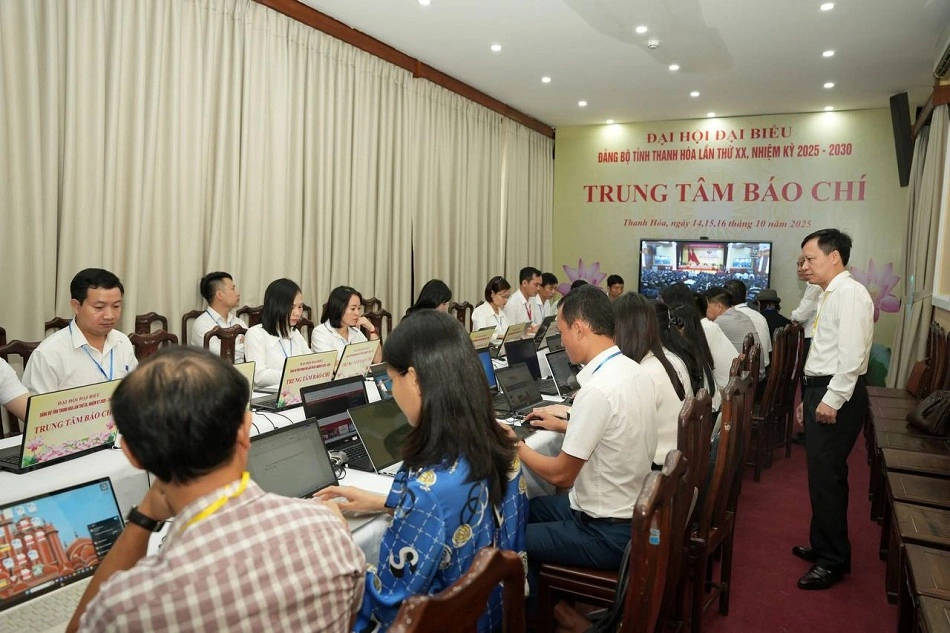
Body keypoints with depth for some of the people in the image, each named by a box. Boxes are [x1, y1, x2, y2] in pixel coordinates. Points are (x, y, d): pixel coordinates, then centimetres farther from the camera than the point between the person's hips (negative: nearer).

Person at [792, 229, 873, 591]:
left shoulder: (850, 293, -15)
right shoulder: (828, 294, 16)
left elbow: (852, 354, -22)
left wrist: (832, 399, -22)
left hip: (837, 395, -10)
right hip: (821, 390, 10)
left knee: (826, 476, -5)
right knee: (820, 474, 17)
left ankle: (834, 560, 8)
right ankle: (823, 545, 30)